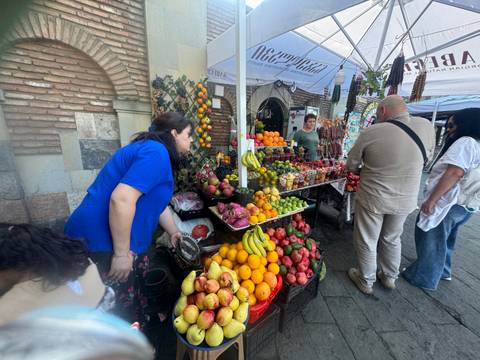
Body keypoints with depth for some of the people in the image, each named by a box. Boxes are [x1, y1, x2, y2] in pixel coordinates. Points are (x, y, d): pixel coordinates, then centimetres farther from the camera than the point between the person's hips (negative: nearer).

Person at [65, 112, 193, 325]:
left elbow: (157, 202, 19)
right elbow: (121, 200, -31)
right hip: (104, 244, -10)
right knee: (119, 308, 11)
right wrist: (121, 253, -22)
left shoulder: (153, 151, 13)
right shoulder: (156, 152, -21)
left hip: (127, 241, 10)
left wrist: (173, 232, 24)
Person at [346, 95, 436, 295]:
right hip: (406, 200, 5)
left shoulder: (370, 132, -19)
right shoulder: (426, 126, -6)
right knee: (392, 239, 25)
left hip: (372, 198, -4)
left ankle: (366, 281, 33)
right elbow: (427, 158, 11)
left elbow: (351, 165, -7)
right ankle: (390, 277, 45)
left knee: (366, 242, 14)